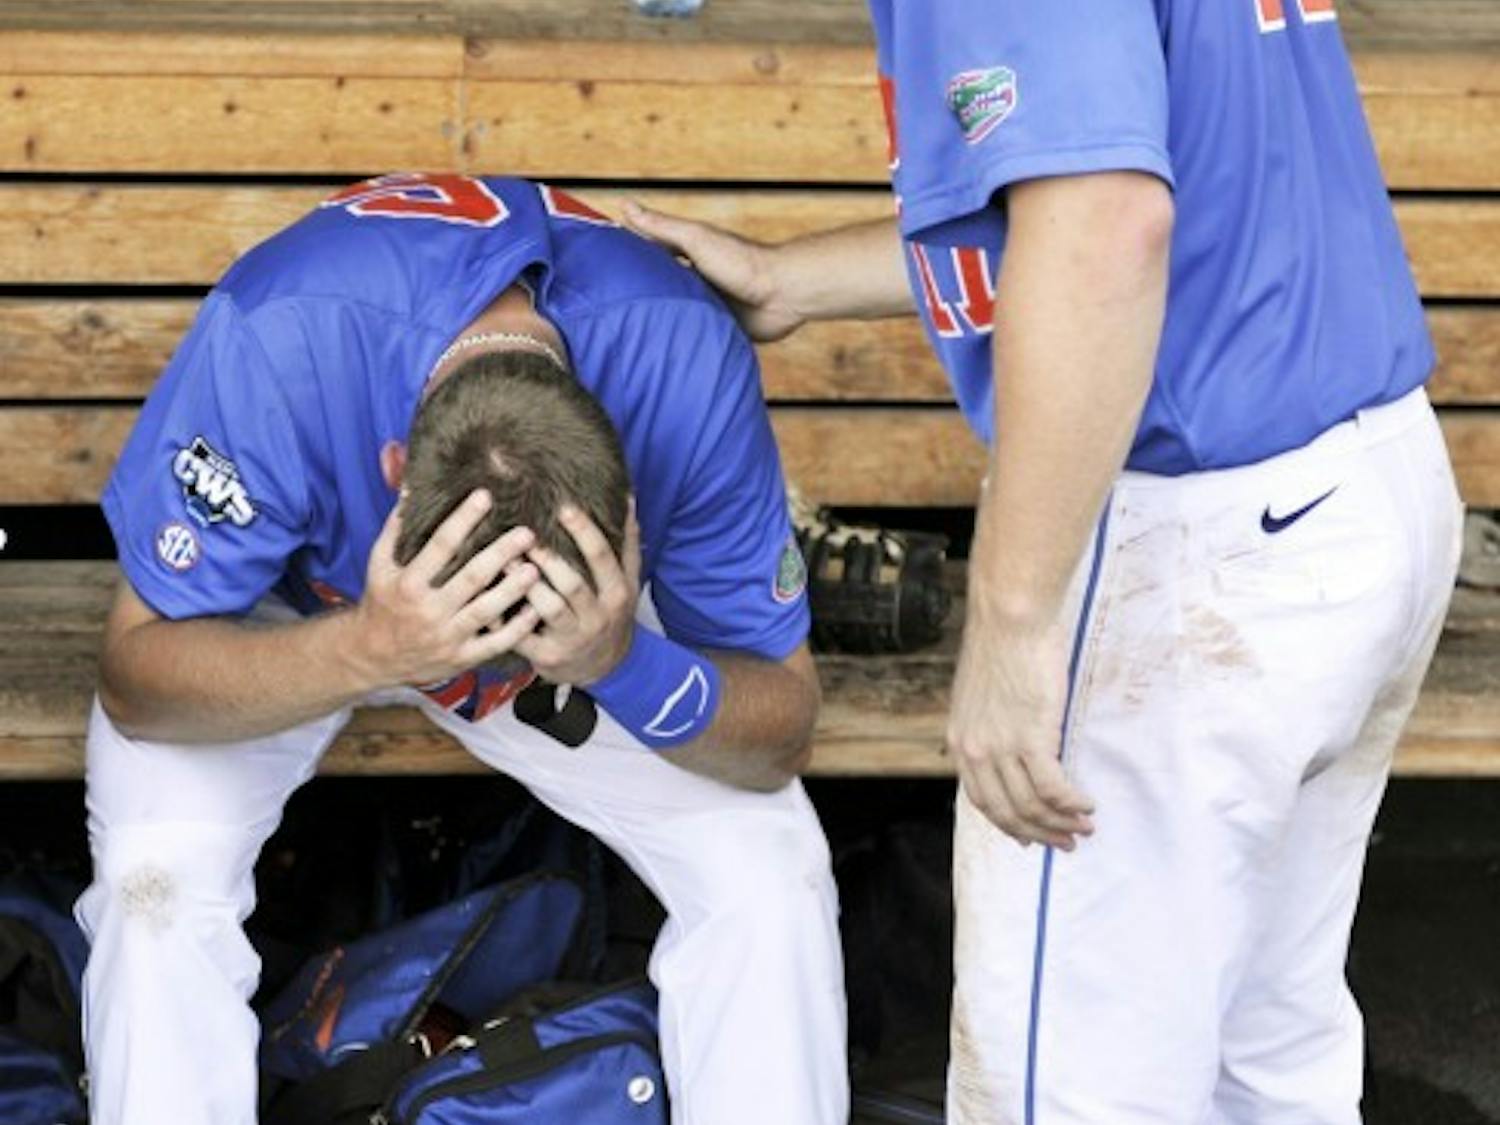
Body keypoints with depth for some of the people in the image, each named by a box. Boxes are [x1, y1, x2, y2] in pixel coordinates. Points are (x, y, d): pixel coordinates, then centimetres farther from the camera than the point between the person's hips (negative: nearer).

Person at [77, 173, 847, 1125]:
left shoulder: (689, 366, -35)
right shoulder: (279, 342, -41)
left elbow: (781, 737, -24)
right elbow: (135, 682, -31)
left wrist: (625, 663, -47)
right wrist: (368, 652, -50)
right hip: (289, 632, -1)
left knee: (771, 872, -17)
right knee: (158, 869, -28)